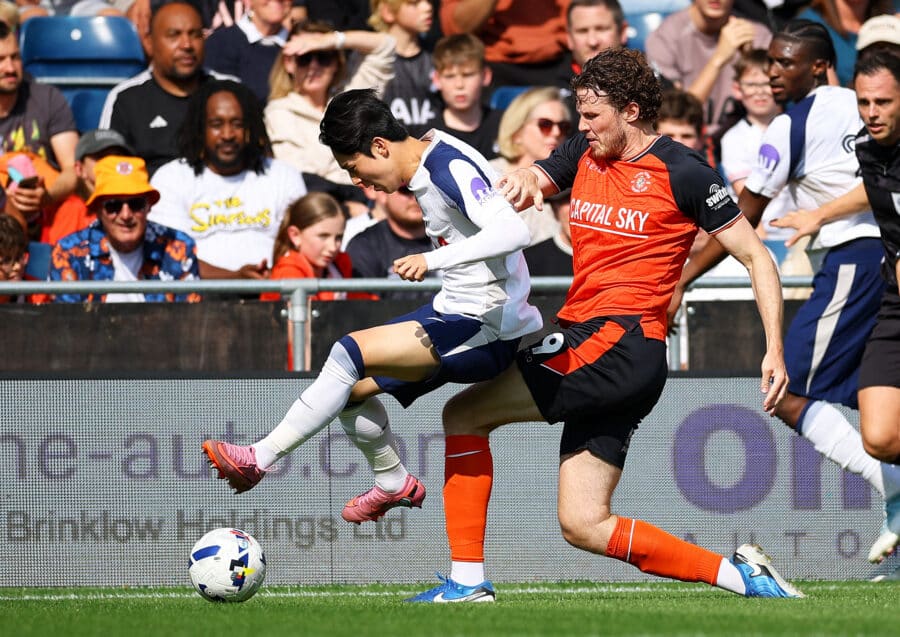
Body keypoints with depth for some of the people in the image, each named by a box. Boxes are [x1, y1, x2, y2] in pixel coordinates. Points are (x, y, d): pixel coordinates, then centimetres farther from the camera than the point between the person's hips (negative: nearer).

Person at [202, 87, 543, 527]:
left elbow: (514, 232, -33)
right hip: (454, 311, 10)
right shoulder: (425, 167, 8)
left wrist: (432, 260, -38)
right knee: (353, 386, 11)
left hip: (484, 331, -10)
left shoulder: (451, 168, -21)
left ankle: (258, 459, -14)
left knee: (352, 352, -20)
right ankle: (394, 484, 33)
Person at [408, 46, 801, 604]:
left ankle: (467, 580, -7)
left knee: (462, 413, -10)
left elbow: (755, 256, -1)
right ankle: (736, 574, 3)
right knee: (584, 524, 3)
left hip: (621, 342, -8)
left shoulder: (681, 172, -4)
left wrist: (774, 351, -9)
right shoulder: (584, 154, 16)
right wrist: (524, 180, -17)